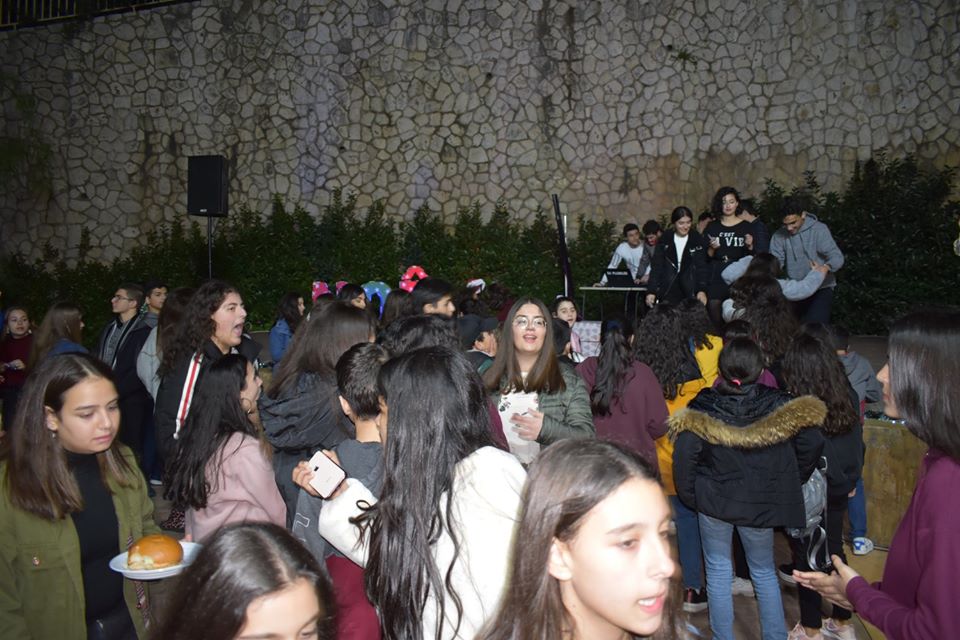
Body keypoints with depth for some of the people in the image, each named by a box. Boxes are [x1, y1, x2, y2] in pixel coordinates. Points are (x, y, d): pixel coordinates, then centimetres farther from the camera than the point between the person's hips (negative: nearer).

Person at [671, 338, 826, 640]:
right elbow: (812, 443, -5)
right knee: (764, 571, 22)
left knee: (718, 570, 14)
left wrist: (689, 496, -2)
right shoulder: (779, 404, -10)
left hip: (714, 500, -1)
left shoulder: (703, 406, -13)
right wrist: (788, 483, 10)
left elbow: (685, 454, -16)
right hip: (761, 504, 1)